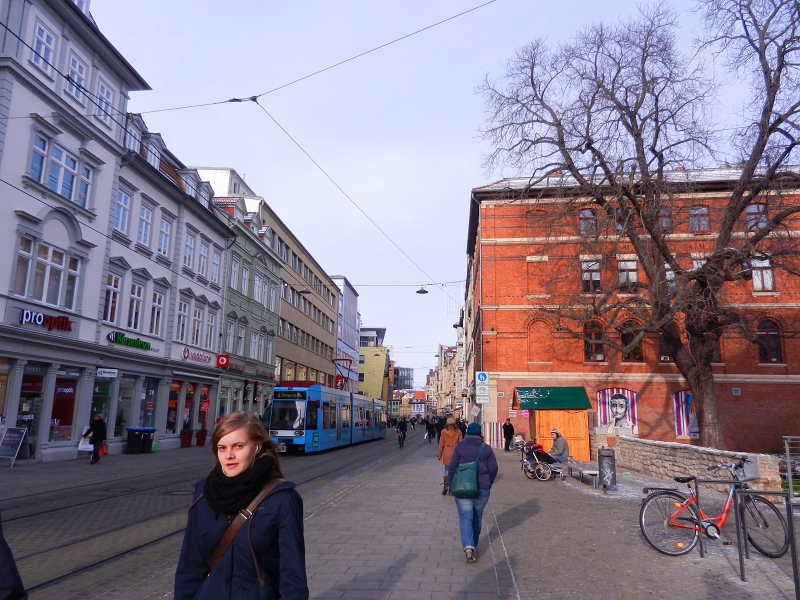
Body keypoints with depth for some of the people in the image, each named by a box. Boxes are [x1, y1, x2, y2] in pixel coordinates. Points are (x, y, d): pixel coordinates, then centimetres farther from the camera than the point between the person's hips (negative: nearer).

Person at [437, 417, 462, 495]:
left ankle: (446, 486, -6)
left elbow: (441, 444, 0)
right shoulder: (458, 431, -3)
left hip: (447, 454, 0)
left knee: (447, 470, 10)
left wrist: (439, 455, 8)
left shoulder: (444, 431, -3)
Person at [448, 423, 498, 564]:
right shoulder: (486, 448, 0)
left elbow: (452, 467, -4)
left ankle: (468, 547, -17)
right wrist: (488, 483, 14)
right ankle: (473, 544, 31)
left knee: (465, 517, -1)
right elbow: (493, 468, 0)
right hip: (482, 488, 2)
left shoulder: (460, 447, -3)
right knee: (477, 516, 18)